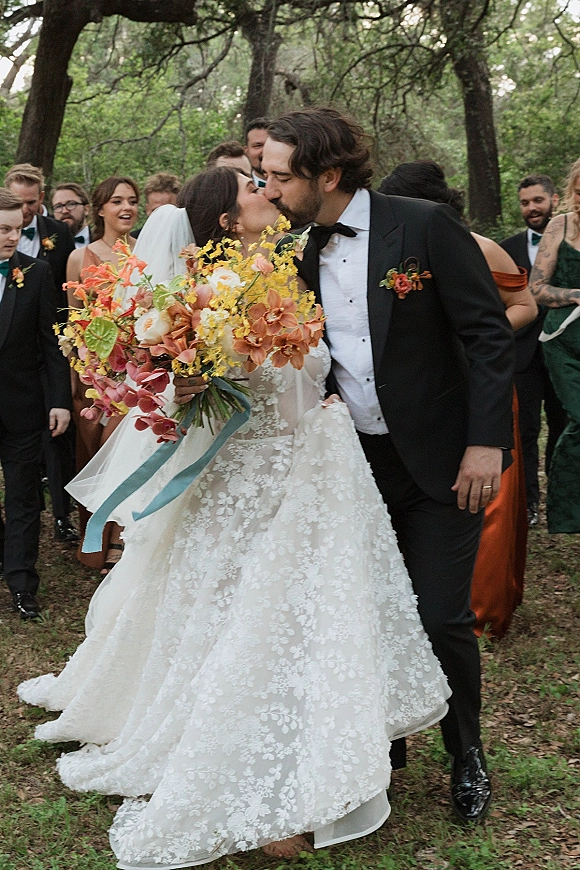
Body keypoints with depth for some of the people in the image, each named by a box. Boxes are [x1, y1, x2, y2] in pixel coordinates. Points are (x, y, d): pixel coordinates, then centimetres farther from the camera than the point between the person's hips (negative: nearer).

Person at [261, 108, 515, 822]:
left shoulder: (425, 227, -12)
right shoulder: (303, 256, 3)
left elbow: (488, 334, -12)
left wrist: (486, 441, -17)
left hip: (440, 465, -4)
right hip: (357, 463, 5)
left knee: (441, 617, -1)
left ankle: (466, 755, 23)